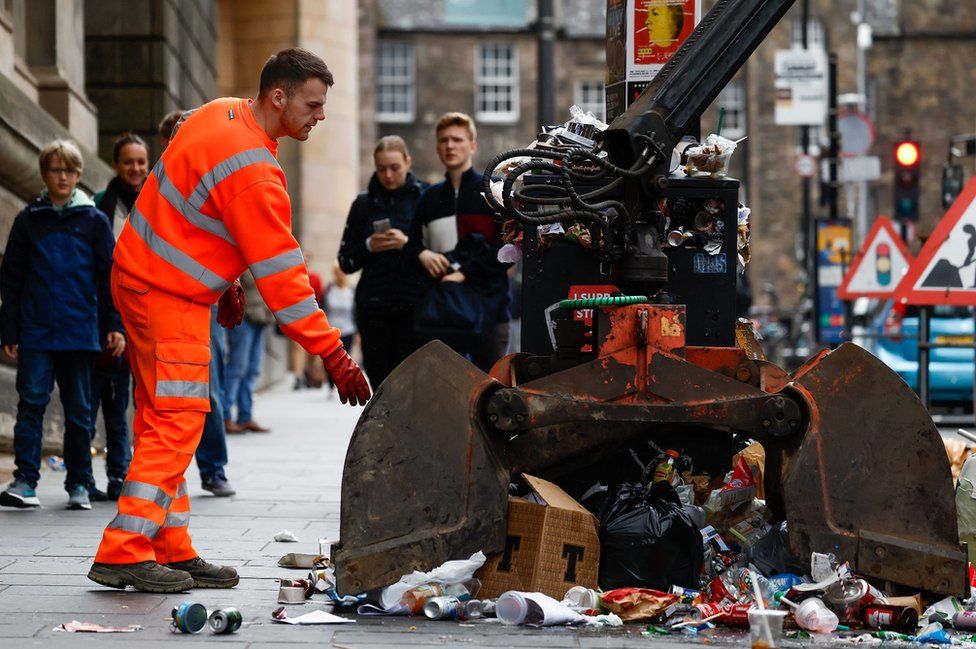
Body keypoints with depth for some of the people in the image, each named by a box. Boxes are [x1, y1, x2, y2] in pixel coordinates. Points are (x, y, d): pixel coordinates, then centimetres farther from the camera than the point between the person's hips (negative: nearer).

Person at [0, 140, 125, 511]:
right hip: (36, 331, 0)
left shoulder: (93, 221, 7)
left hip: (80, 331, 0)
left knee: (79, 409, 5)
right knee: (31, 401, -9)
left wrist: (115, 325, -1)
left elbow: (111, 275, 7)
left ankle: (79, 484, 13)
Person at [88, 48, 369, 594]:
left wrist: (226, 280, 22)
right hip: (168, 295, -10)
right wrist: (332, 354, -22)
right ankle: (124, 553, -9)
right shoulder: (252, 173, -24)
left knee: (166, 421, 10)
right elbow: (280, 274, -24)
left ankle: (171, 552, 14)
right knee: (176, 423, -10)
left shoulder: (224, 114, 5)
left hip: (146, 277, 10)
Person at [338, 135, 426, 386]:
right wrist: (369, 246, -7)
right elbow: (346, 262, 11)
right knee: (381, 382, 1)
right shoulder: (364, 203, 11)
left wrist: (408, 244, -14)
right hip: (373, 307, 3)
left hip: (413, 306, -3)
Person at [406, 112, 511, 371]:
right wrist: (422, 254, -3)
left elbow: (508, 246, -7)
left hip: (488, 304, -4)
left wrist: (466, 272, -15)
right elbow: (413, 243, 21)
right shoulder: (430, 198, 15)